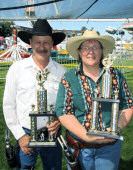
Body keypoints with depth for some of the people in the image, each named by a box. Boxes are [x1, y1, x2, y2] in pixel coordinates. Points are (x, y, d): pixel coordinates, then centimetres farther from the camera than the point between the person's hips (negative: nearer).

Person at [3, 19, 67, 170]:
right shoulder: (16, 69, -4)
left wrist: (60, 121, -10)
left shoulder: (61, 71, -1)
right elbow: (9, 106, -2)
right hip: (25, 134, -1)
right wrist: (20, 136, -5)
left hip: (52, 134, 2)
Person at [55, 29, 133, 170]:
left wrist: (118, 128, -13)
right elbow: (63, 113, -10)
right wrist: (87, 136, -20)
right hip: (79, 147, -1)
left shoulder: (116, 76, 0)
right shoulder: (68, 78, -4)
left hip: (110, 146, 1)